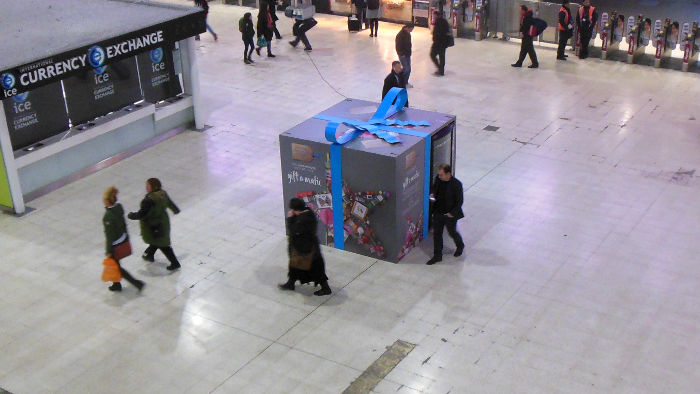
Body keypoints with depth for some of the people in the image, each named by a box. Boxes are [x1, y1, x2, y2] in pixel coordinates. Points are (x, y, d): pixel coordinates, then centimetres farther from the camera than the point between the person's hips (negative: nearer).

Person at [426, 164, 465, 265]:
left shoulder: (456, 184, -24)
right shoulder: (438, 178, -9)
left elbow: (459, 201, -16)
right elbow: (434, 187, 13)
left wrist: (452, 213, -18)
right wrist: (432, 194, -9)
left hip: (450, 214, -5)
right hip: (438, 212, 5)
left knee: (452, 232, 17)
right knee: (436, 233, 10)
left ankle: (460, 246, 49)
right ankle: (437, 256, 24)